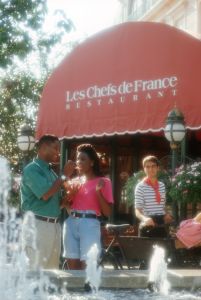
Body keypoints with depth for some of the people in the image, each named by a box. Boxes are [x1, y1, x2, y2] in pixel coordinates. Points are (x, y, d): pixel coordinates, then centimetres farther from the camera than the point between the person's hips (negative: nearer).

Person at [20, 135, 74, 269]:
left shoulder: (51, 171, 17)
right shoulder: (32, 169, -8)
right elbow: (45, 194, -20)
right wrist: (65, 175, -10)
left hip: (55, 224, 8)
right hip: (38, 224, -8)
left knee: (52, 267, 11)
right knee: (37, 269, -8)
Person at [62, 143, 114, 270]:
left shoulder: (103, 182, 1)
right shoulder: (75, 181, 16)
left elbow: (108, 212, -3)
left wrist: (98, 192, -15)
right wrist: (71, 193, 1)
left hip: (90, 224, -5)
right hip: (71, 223, 5)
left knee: (88, 266, -9)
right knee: (72, 266, 6)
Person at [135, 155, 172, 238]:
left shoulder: (162, 185, 11)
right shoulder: (140, 186, -8)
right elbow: (137, 210, -15)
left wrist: (166, 215, 1)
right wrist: (145, 218, -35)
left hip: (161, 227, 6)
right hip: (147, 228, -6)